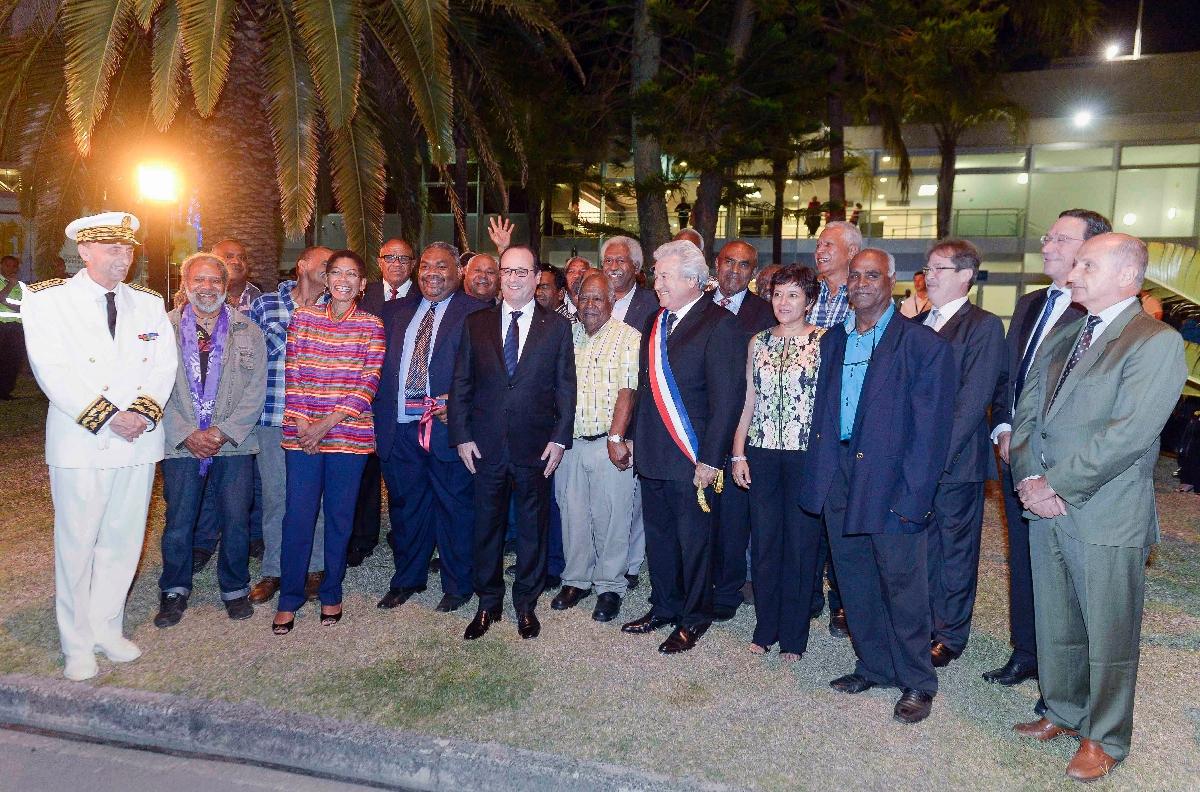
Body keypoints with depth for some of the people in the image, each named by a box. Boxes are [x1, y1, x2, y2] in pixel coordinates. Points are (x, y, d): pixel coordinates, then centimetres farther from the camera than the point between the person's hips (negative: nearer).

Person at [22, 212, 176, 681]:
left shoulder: (149, 303, 12)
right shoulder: (47, 299, -1)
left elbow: (164, 366, 5)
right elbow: (52, 370, -11)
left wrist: (144, 412, -11)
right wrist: (107, 417, -17)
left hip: (139, 444, 4)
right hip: (80, 443, -4)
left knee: (123, 541, 10)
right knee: (77, 544, 3)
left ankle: (107, 629, 26)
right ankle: (77, 645, 18)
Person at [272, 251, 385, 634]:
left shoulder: (371, 326, 2)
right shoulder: (302, 317, 7)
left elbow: (369, 383, -5)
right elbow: (292, 375, 4)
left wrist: (328, 423, -12)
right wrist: (301, 423, -8)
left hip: (349, 433, -1)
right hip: (301, 433, 1)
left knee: (340, 516, 8)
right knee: (297, 515, 2)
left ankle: (331, 594, 24)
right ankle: (289, 599, 17)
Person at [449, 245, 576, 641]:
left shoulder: (557, 327, 3)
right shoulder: (476, 324, 6)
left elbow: (565, 389, 1)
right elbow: (461, 385, 5)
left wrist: (559, 439, -6)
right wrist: (462, 435, -2)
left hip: (535, 445, -1)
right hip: (486, 445, 1)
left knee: (533, 527, 10)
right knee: (486, 526, 10)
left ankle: (526, 604, 27)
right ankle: (488, 603, 27)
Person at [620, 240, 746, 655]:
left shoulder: (719, 325, -13)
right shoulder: (656, 321, 11)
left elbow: (727, 398, -17)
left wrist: (710, 460, -18)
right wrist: (633, 437, 13)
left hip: (690, 460, -7)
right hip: (651, 456, 7)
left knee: (693, 541, 8)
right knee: (658, 536, 18)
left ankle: (694, 618, 26)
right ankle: (664, 607, 35)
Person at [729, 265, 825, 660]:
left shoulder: (824, 342, -4)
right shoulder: (759, 342, 9)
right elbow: (749, 402, 11)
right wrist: (738, 453, 6)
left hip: (806, 454, -4)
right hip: (762, 453, 4)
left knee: (801, 543, 5)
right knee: (764, 542, 10)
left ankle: (793, 635, 21)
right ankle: (765, 628, 27)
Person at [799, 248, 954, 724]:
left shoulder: (922, 345, -8)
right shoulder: (832, 341, 11)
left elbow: (929, 429, -11)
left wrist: (912, 496, -16)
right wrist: (818, 470, 4)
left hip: (891, 480, -6)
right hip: (839, 476, 6)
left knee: (902, 582, 5)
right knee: (854, 581, 15)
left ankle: (916, 681, 23)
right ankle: (874, 666, 32)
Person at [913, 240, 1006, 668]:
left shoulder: (984, 326, -7)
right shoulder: (917, 323, 12)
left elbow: (973, 399, -15)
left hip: (955, 460, -6)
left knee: (955, 549, 7)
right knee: (921, 545, 14)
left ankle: (950, 636, 21)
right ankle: (923, 626, 29)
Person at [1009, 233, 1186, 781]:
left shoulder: (1157, 343, -11)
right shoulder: (1061, 339, 13)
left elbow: (1127, 433, -20)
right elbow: (1026, 413, 9)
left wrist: (1058, 486, -17)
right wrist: (1029, 478, -6)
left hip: (1107, 519, -6)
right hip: (1047, 509, 7)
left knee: (1108, 634, 8)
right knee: (1055, 626, 18)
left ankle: (1103, 738, 26)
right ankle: (1063, 712, 37)